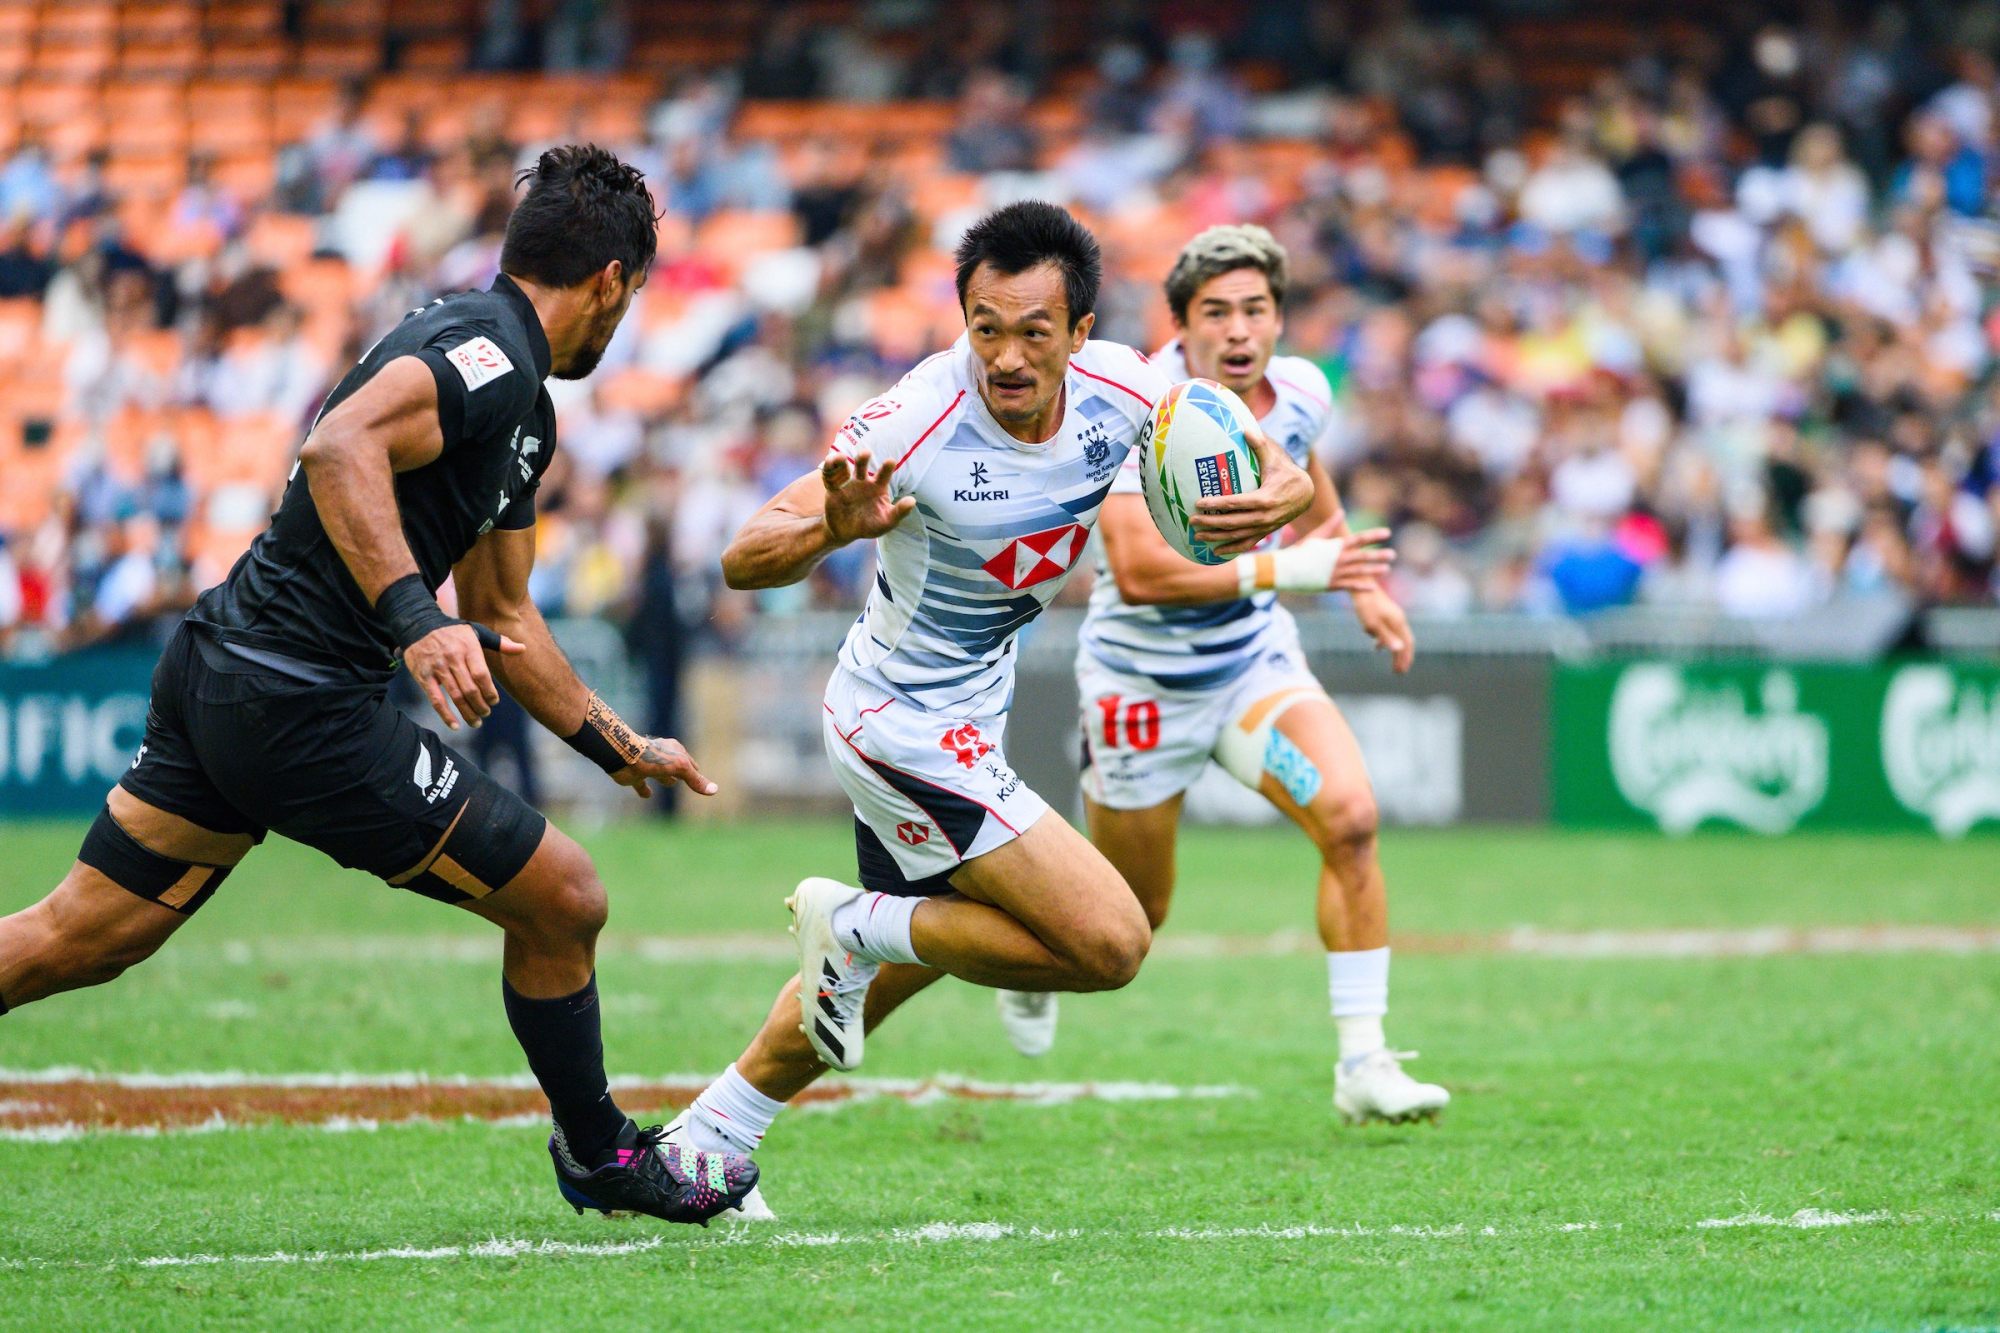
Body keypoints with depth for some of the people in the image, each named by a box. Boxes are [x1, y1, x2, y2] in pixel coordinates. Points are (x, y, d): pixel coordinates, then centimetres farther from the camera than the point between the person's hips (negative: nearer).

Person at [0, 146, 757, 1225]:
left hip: (219, 674, 10)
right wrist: (418, 620, -36)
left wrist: (619, 749, 31)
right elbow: (340, 449, -30)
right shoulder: (489, 347, -13)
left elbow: (502, 620, 28)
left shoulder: (522, 405, 19)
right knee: (562, 901, 2)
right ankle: (600, 1156, 22)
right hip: (301, 707, -10)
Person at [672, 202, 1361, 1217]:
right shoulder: (919, 420, -30)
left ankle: (709, 1137, 40)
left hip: (968, 708, 8)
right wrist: (835, 527, -50)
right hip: (906, 728, -8)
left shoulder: (1116, 389, -15)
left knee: (903, 961, 26)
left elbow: (1273, 464, -3)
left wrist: (1278, 496, -27)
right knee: (1109, 942, -15)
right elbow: (743, 561, -28)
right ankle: (853, 929, 2)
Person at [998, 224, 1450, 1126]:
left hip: (1255, 656, 4)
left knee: (1350, 819, -20)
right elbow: (1137, 571, -37)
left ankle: (1363, 1063, -14)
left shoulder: (1301, 394, -7)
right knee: (1134, 920, 9)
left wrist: (1361, 587, 16)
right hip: (1144, 678, -4)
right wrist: (1281, 569, -41)